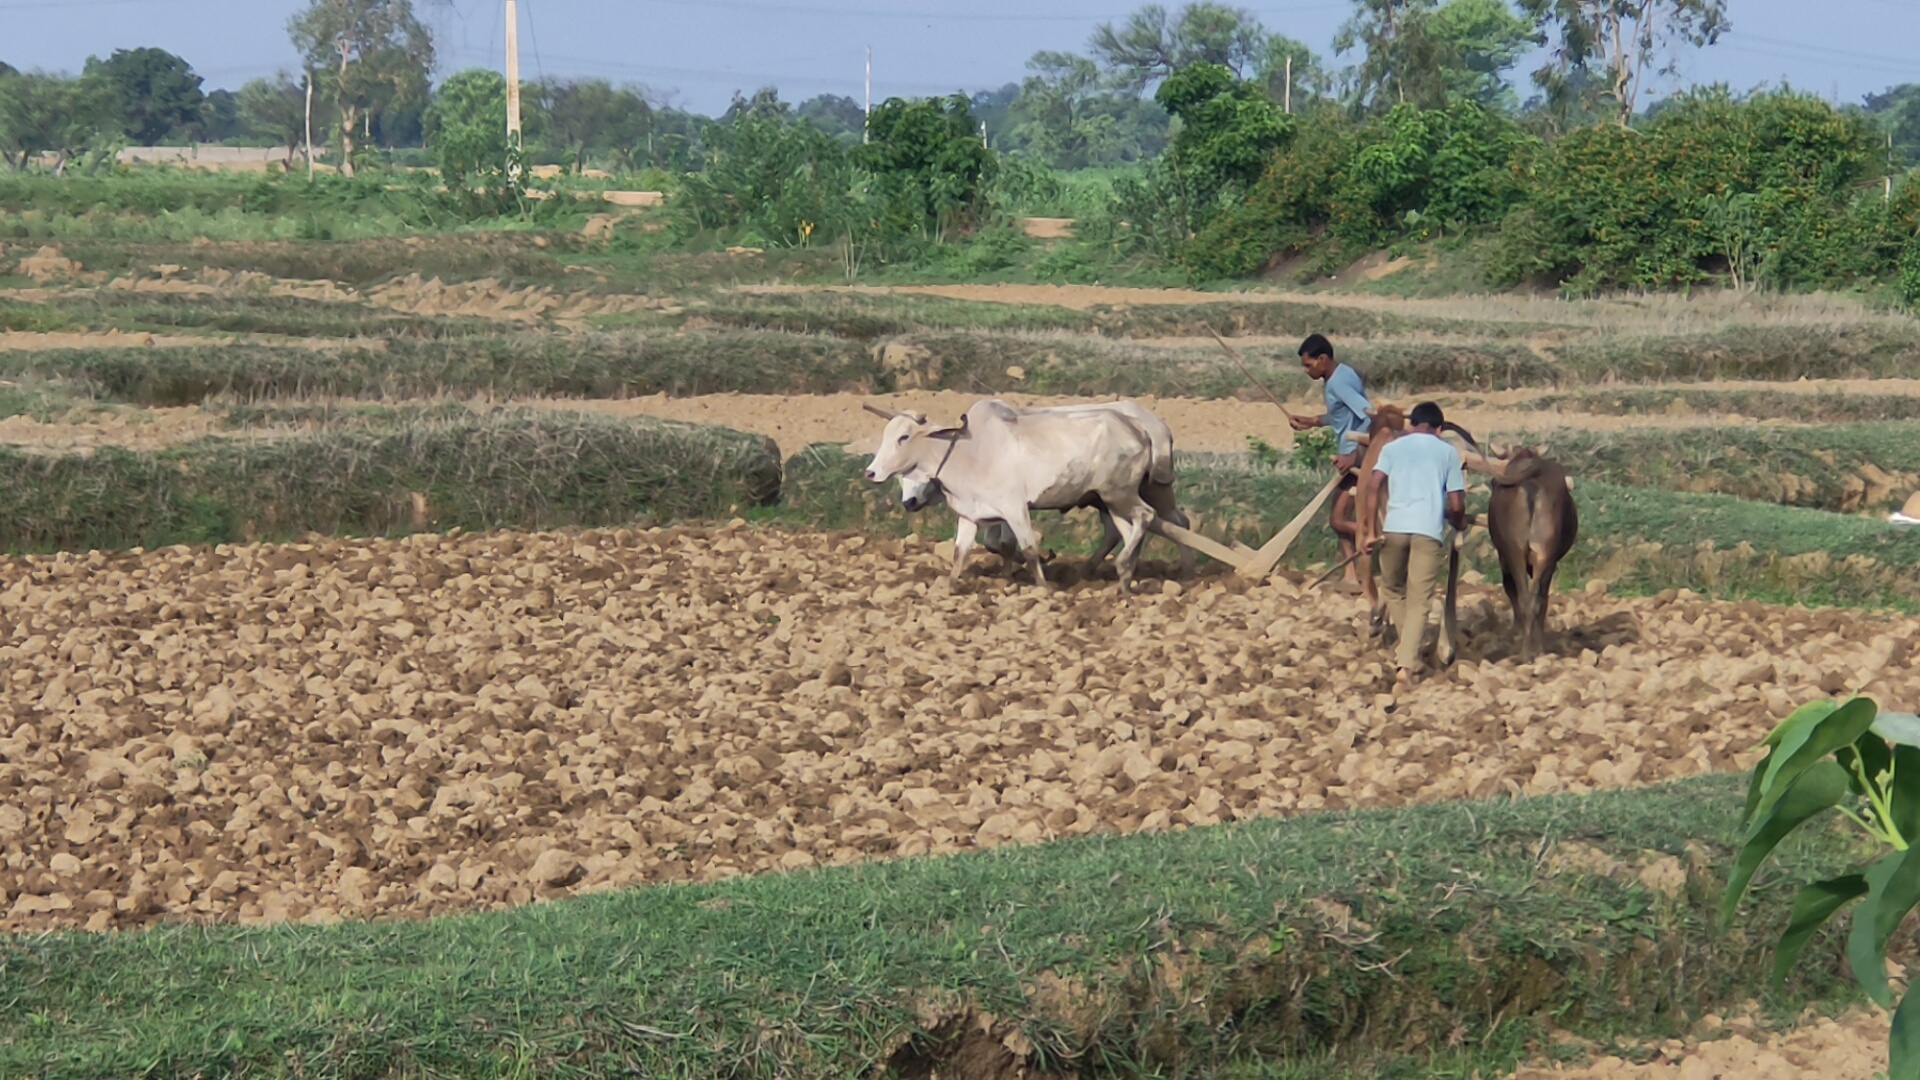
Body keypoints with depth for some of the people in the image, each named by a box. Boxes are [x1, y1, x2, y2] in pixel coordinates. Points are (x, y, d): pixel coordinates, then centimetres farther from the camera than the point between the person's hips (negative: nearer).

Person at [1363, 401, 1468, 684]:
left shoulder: (1392, 447, 16)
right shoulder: (1448, 452, 15)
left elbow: (1373, 486, 0)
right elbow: (1456, 505, 10)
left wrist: (1370, 531, 1)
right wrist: (1459, 522, 32)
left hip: (1394, 527, 1)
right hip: (1429, 530, -1)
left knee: (1393, 589, 23)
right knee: (1419, 601, 1)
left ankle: (1408, 652, 25)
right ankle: (1407, 664, -11)